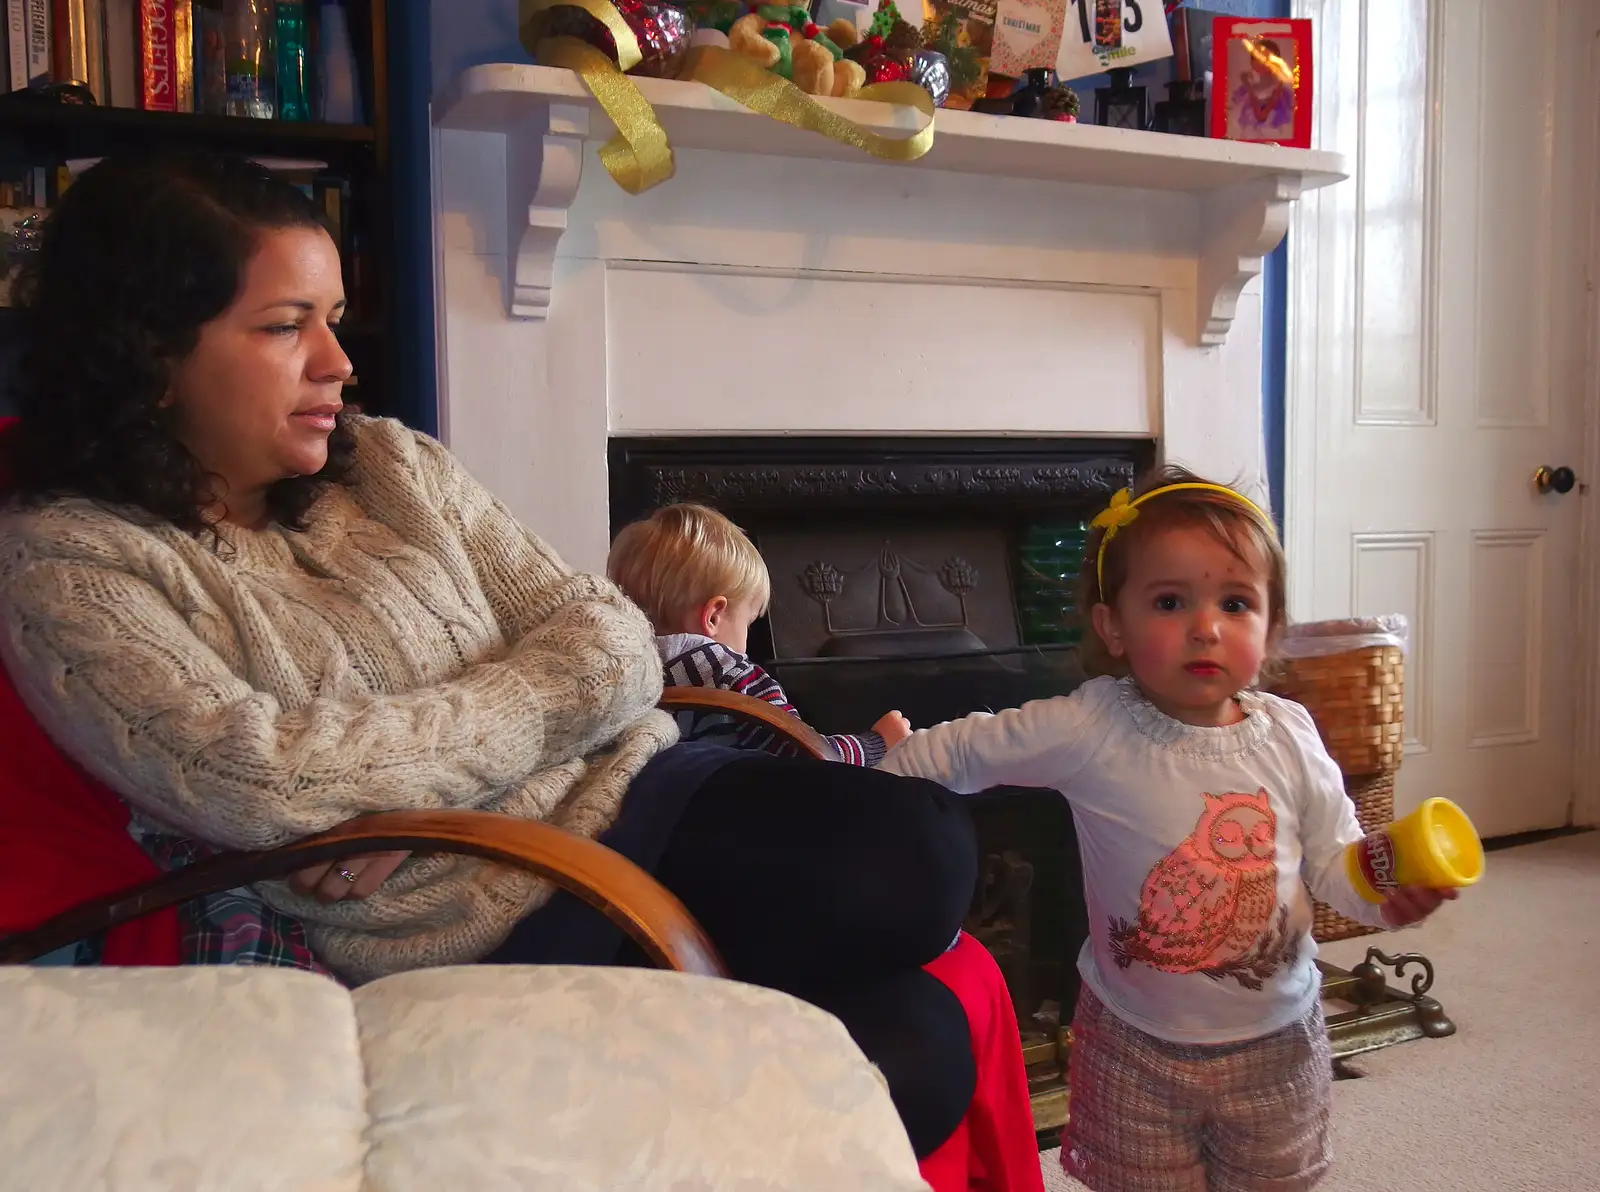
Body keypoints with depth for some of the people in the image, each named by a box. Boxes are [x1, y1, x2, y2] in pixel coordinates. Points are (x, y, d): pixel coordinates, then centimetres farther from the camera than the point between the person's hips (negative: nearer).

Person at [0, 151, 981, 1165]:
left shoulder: (390, 464, 9)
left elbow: (612, 645, 3)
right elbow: (257, 782, -19)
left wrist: (414, 783, -11)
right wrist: (502, 716, -8)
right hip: (471, 944, -6)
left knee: (920, 849, -21)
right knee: (908, 1045, -21)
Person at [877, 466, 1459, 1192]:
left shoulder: (1287, 736, -8)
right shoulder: (1090, 732, -17)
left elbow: (1333, 859, -1)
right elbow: (949, 754, -7)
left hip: (1276, 1045, 3)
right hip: (1136, 1050, -2)